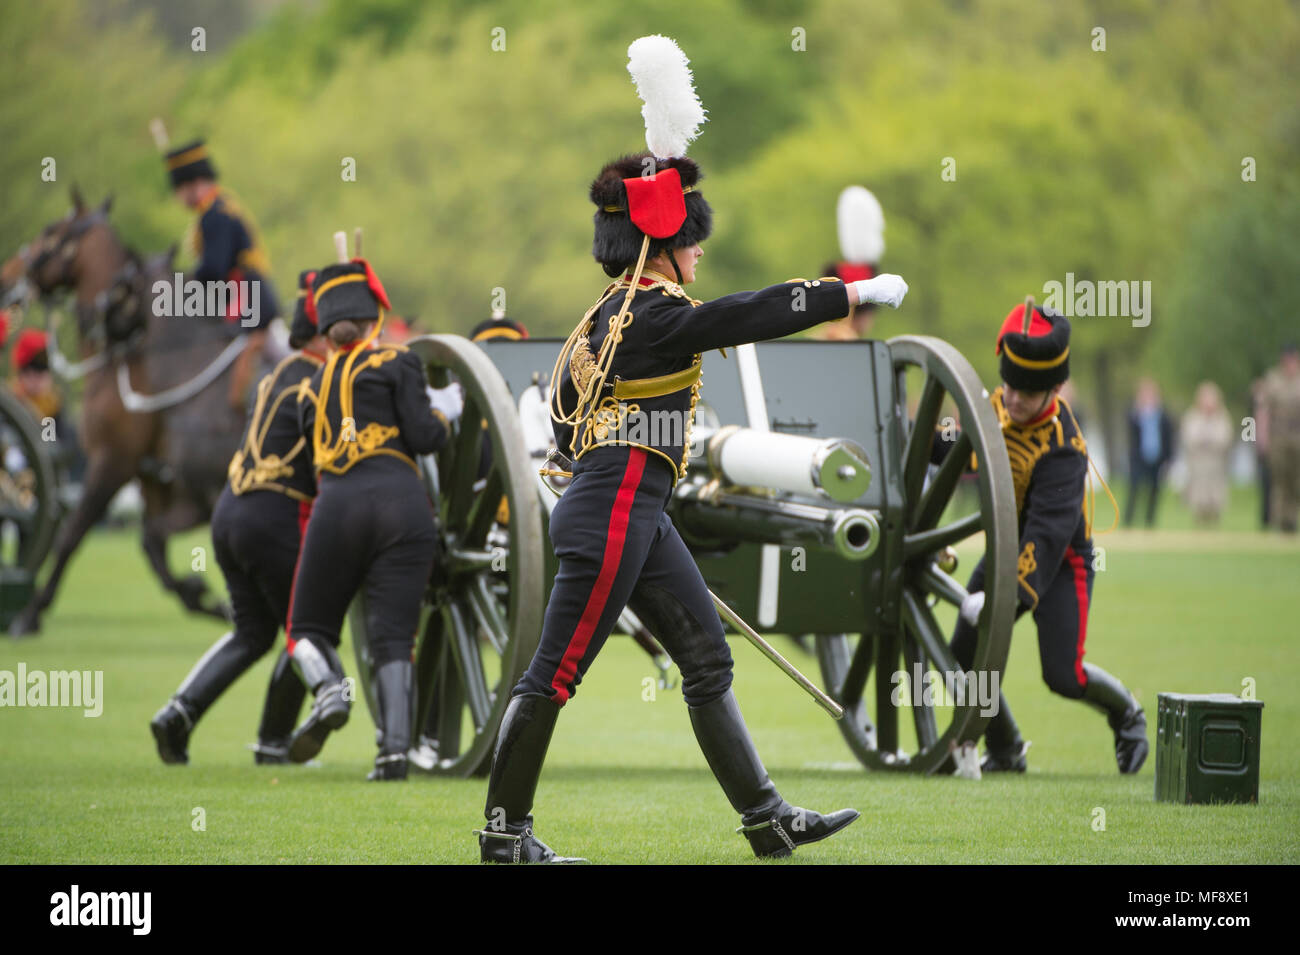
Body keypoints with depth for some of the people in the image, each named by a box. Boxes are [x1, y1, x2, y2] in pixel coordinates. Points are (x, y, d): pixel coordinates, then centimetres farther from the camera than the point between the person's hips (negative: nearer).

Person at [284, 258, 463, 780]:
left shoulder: (320, 380, 23)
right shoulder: (396, 363, 9)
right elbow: (423, 437, 0)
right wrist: (445, 411, 23)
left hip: (338, 503, 2)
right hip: (402, 502, -2)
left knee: (310, 625, 14)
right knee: (392, 635, 0)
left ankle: (328, 687, -18)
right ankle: (396, 745, -16)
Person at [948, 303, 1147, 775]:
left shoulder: (1062, 448, -31)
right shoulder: (1000, 404, -7)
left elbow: (1047, 531, -40)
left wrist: (1012, 594, -51)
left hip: (1060, 560, -7)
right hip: (1006, 550, 7)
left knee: (1063, 676, -15)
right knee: (964, 659, -2)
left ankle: (1126, 713, 19)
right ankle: (1005, 750, 20)